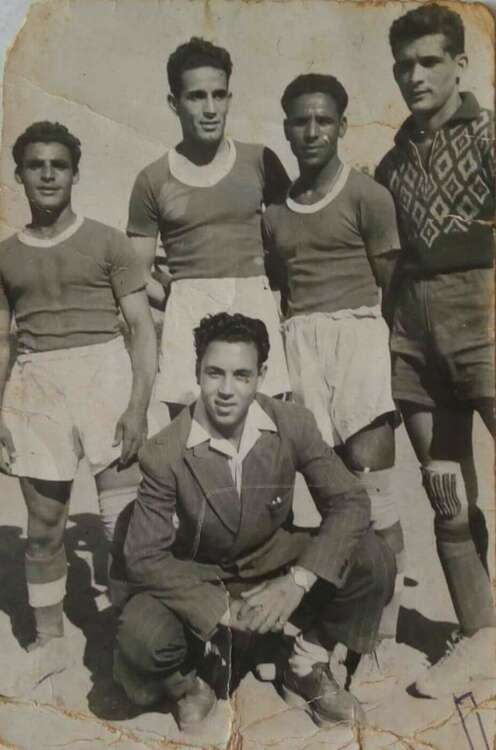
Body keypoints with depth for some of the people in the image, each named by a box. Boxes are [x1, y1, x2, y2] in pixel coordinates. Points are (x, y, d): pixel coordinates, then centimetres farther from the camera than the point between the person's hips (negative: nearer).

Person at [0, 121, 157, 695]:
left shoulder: (106, 242, 2)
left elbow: (142, 328, -2)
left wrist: (138, 405, -12)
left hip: (103, 370, -3)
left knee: (124, 520, -6)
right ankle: (48, 643, 26)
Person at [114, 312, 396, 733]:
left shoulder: (294, 426, -17)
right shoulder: (164, 454, -22)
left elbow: (351, 502, -16)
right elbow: (144, 556, -20)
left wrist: (298, 581, -29)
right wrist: (222, 609, -29)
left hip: (275, 564, 2)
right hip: (199, 580, -2)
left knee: (373, 560, -20)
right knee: (141, 638, -31)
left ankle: (307, 671, 6)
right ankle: (187, 685, 9)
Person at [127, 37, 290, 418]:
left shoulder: (259, 161, 6)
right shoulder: (154, 180, 5)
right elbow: (137, 271, 9)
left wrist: (278, 285, 4)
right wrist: (174, 296, -4)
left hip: (255, 304, 1)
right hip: (188, 311, 0)